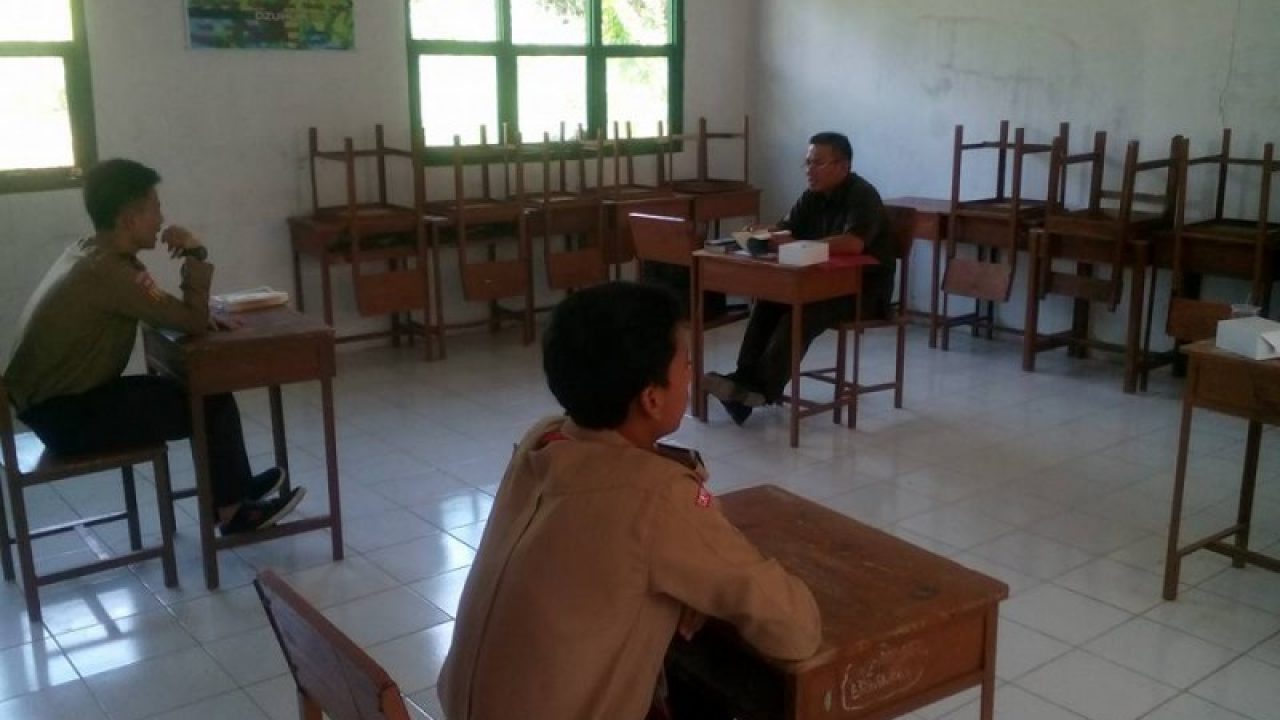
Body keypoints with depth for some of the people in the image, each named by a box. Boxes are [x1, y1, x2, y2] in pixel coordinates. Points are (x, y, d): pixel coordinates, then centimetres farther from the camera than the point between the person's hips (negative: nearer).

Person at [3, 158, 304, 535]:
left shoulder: (87, 252, 5)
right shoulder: (112, 272, -25)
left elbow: (171, 314, 11)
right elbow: (194, 323, -20)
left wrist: (202, 314, -7)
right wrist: (196, 255, -12)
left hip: (50, 400, 9)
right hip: (66, 415, -9)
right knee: (214, 404, -5)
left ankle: (232, 487, 26)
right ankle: (234, 510, 11)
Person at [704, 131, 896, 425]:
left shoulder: (862, 196, -18)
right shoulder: (813, 196, 7)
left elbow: (853, 243, -34)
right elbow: (785, 228, 9)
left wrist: (797, 246, -33)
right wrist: (763, 233, -16)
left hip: (864, 288, -7)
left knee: (803, 312, -32)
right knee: (769, 299, -17)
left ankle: (764, 387, -34)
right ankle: (745, 379, -25)